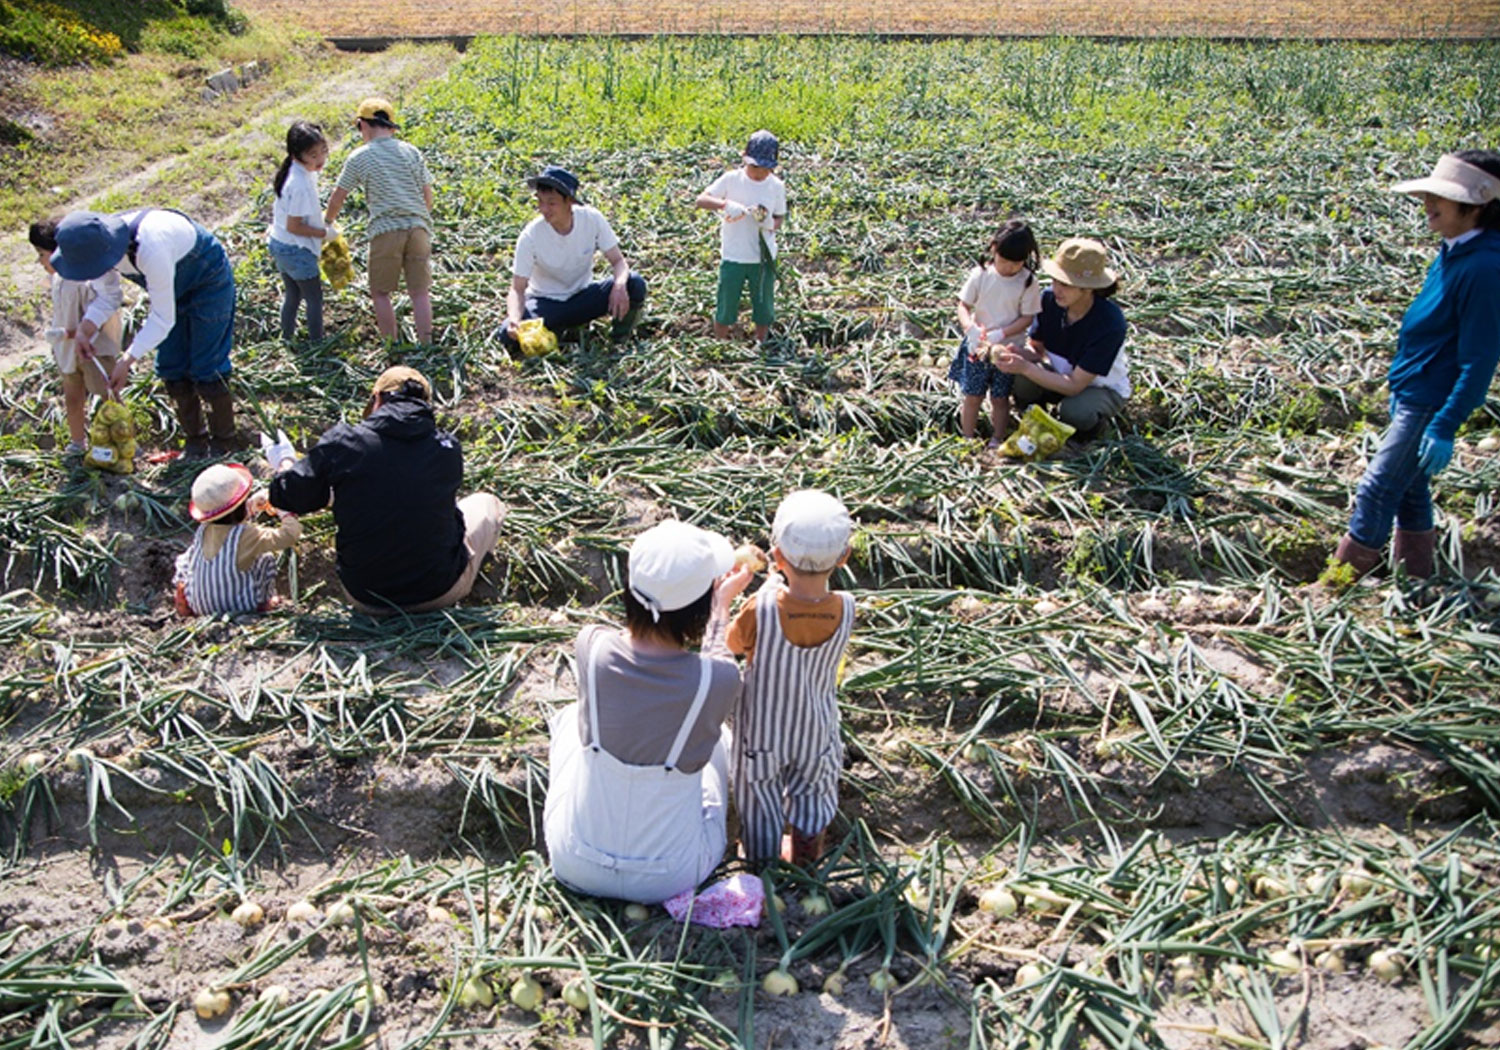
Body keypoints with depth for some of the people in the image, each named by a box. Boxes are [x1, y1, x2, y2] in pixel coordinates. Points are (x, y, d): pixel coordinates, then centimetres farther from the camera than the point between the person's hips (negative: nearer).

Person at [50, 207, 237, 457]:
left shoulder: (150, 249, -41)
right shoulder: (99, 244, -18)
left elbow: (163, 320, -34)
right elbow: (108, 296, -1)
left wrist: (128, 360, -34)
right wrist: (84, 329, -18)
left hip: (208, 280, -8)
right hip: (177, 286, 8)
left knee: (206, 370, -6)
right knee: (171, 369, 7)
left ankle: (223, 444, 9)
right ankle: (195, 439, 21)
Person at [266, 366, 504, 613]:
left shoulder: (342, 442, -12)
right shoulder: (448, 448, -9)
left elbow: (288, 497, -1)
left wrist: (284, 461, 24)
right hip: (440, 593, -2)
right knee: (486, 502, 23)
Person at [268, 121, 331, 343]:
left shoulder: (295, 171, 0)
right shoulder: (301, 185, -29)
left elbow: (279, 206, 14)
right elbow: (294, 226, -25)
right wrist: (324, 233, -17)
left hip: (280, 245, 10)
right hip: (297, 250, -10)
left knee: (292, 295, 23)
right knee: (314, 298, 5)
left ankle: (287, 338, 34)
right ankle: (316, 341, 14)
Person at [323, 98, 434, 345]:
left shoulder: (359, 158, 2)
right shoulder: (412, 152, 9)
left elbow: (337, 198, 11)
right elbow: (428, 196, 11)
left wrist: (327, 222, 29)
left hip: (385, 230, -2)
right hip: (418, 227, 3)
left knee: (381, 292, 11)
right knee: (420, 292, 8)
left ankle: (392, 347, 13)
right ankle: (425, 345, 10)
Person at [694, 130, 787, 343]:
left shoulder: (776, 186, -2)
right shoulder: (731, 179, -8)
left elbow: (779, 218, 8)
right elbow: (700, 200, -15)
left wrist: (771, 224, -16)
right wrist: (726, 204, -33)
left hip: (764, 258, 2)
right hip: (733, 257, -2)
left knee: (764, 310, 12)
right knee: (724, 310, 6)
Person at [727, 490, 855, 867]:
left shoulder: (761, 610, -33)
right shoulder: (845, 609, -26)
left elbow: (735, 645, -11)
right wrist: (781, 589, 1)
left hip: (762, 733, -2)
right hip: (816, 733, 2)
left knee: (760, 799, 24)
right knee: (812, 795, 29)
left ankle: (761, 866, 45)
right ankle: (805, 859, 50)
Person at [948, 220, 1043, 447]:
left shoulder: (1028, 282, -11)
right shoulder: (980, 274, -8)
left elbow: (1027, 317, -10)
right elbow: (963, 305, -6)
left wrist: (1000, 334, -24)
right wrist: (970, 327, -27)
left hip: (1009, 348, -1)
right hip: (977, 346, 1)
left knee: (1000, 398, 9)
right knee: (973, 396, 6)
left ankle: (996, 442, 22)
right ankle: (968, 441, 20)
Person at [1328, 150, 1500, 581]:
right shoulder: (1454, 252, 5)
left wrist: (1445, 426, -22)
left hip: (1432, 400, -9)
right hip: (1409, 390, 9)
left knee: (1377, 490, -4)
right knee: (1409, 484, 19)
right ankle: (1416, 571, 34)